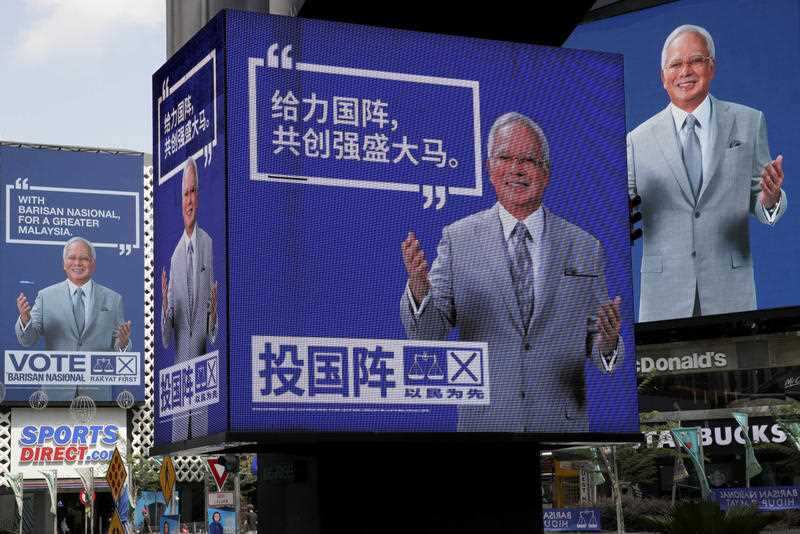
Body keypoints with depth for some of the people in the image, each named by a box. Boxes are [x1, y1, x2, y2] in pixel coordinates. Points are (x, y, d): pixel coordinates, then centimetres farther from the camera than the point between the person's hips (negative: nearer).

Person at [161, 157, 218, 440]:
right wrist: (165, 306, -10)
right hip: (179, 361, 3)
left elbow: (212, 321, 2)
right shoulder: (175, 255, 10)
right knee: (179, 439, 5)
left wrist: (213, 316, -20)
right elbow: (166, 334, 9)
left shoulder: (208, 245, 0)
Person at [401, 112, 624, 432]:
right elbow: (427, 333, -7)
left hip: (560, 421, 1)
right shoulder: (457, 239, -3)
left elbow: (593, 340, 4)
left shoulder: (585, 248, 1)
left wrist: (607, 344, -19)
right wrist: (418, 288, -26)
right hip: (484, 422, -1)